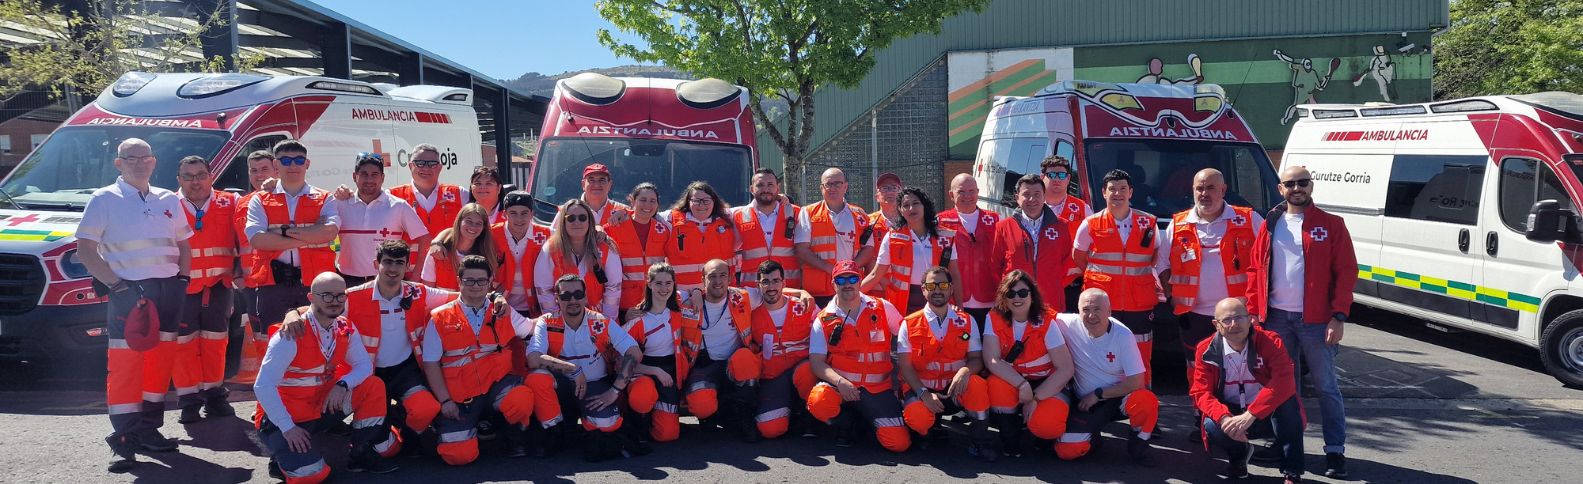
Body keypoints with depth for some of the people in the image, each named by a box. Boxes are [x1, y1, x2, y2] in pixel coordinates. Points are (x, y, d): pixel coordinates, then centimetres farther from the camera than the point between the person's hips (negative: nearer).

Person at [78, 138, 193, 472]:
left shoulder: (169, 200, 13)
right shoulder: (104, 200, -1)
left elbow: (183, 245, 21)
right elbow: (85, 250, -5)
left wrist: (182, 281, 6)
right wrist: (116, 285, -14)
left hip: (168, 291, 5)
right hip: (129, 293, -5)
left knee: (160, 362, 9)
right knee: (125, 364, -9)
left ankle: (149, 430, 19)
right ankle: (124, 440, -5)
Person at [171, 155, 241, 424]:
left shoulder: (229, 204, 4)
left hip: (218, 286, 2)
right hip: (182, 287, -2)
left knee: (215, 342, 10)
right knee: (184, 343, -1)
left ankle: (214, 394, 21)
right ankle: (189, 400, 7)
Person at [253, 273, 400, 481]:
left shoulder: (346, 330, -3)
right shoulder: (291, 335, -22)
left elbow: (364, 365, 0)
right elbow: (263, 387, -23)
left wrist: (342, 385, -21)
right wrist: (288, 428, -23)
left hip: (322, 406, 6)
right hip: (282, 419, -6)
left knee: (373, 387, -12)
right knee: (311, 473, -25)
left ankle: (364, 455, 1)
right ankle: (283, 457, 9)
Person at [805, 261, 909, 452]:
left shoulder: (883, 308, 3)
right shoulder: (823, 320, 2)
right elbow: (816, 362, -5)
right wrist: (840, 381, -22)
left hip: (878, 389, 0)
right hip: (838, 386, 0)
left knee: (899, 442, -17)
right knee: (818, 401, -35)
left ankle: (870, 423, 18)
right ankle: (844, 424, 1)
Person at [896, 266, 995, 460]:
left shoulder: (967, 322, 6)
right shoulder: (909, 324, 0)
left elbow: (977, 358, 1)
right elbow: (905, 366, -5)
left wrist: (965, 371, -24)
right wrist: (923, 393, -20)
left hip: (956, 390, 1)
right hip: (921, 388, -1)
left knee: (977, 384, -32)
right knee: (916, 416, -34)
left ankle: (979, 440, -11)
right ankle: (927, 428, 6)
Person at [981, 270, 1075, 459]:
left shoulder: (1047, 322, -13)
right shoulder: (994, 319, -9)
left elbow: (1066, 369, -16)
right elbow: (991, 360, -20)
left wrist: (1035, 398, -22)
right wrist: (1022, 385, -33)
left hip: (1046, 386, -2)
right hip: (1010, 382, 2)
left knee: (1044, 424, -32)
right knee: (997, 383, -33)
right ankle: (1011, 442, -9)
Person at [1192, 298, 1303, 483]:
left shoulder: (1270, 341, -14)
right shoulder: (1206, 350, -8)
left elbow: (1284, 383, -28)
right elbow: (1201, 392, -12)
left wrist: (1250, 416, -37)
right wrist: (1224, 418, -33)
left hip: (1267, 416, -1)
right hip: (1231, 414, 1)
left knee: (1287, 402, -32)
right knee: (1212, 425, -31)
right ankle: (1238, 454, 6)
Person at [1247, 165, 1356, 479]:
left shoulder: (1331, 225, 0)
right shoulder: (1270, 225, 9)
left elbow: (1347, 272, -5)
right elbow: (1257, 271, 9)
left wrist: (1339, 316, -13)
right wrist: (1253, 312, 1)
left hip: (1316, 320, -3)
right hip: (1277, 319, 3)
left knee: (1326, 386, 2)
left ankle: (1335, 451, 9)